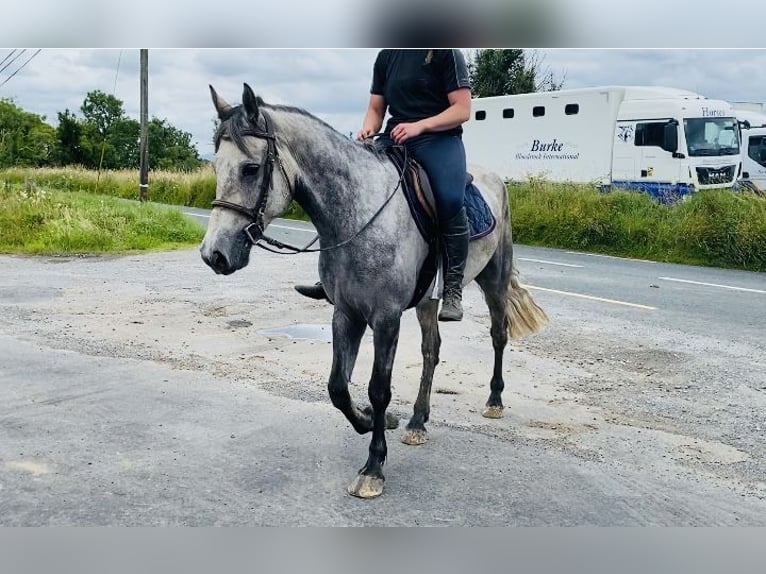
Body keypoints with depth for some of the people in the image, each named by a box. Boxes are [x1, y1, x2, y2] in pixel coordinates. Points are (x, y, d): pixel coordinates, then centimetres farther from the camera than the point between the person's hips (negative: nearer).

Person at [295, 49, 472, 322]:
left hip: (439, 137, -5)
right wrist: (368, 129, -5)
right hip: (394, 138, 6)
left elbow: (462, 109, -6)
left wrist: (420, 125, -19)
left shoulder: (447, 52, 0)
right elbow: (375, 109, 18)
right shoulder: (386, 56, 16)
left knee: (450, 198, -32)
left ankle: (453, 290, -20)